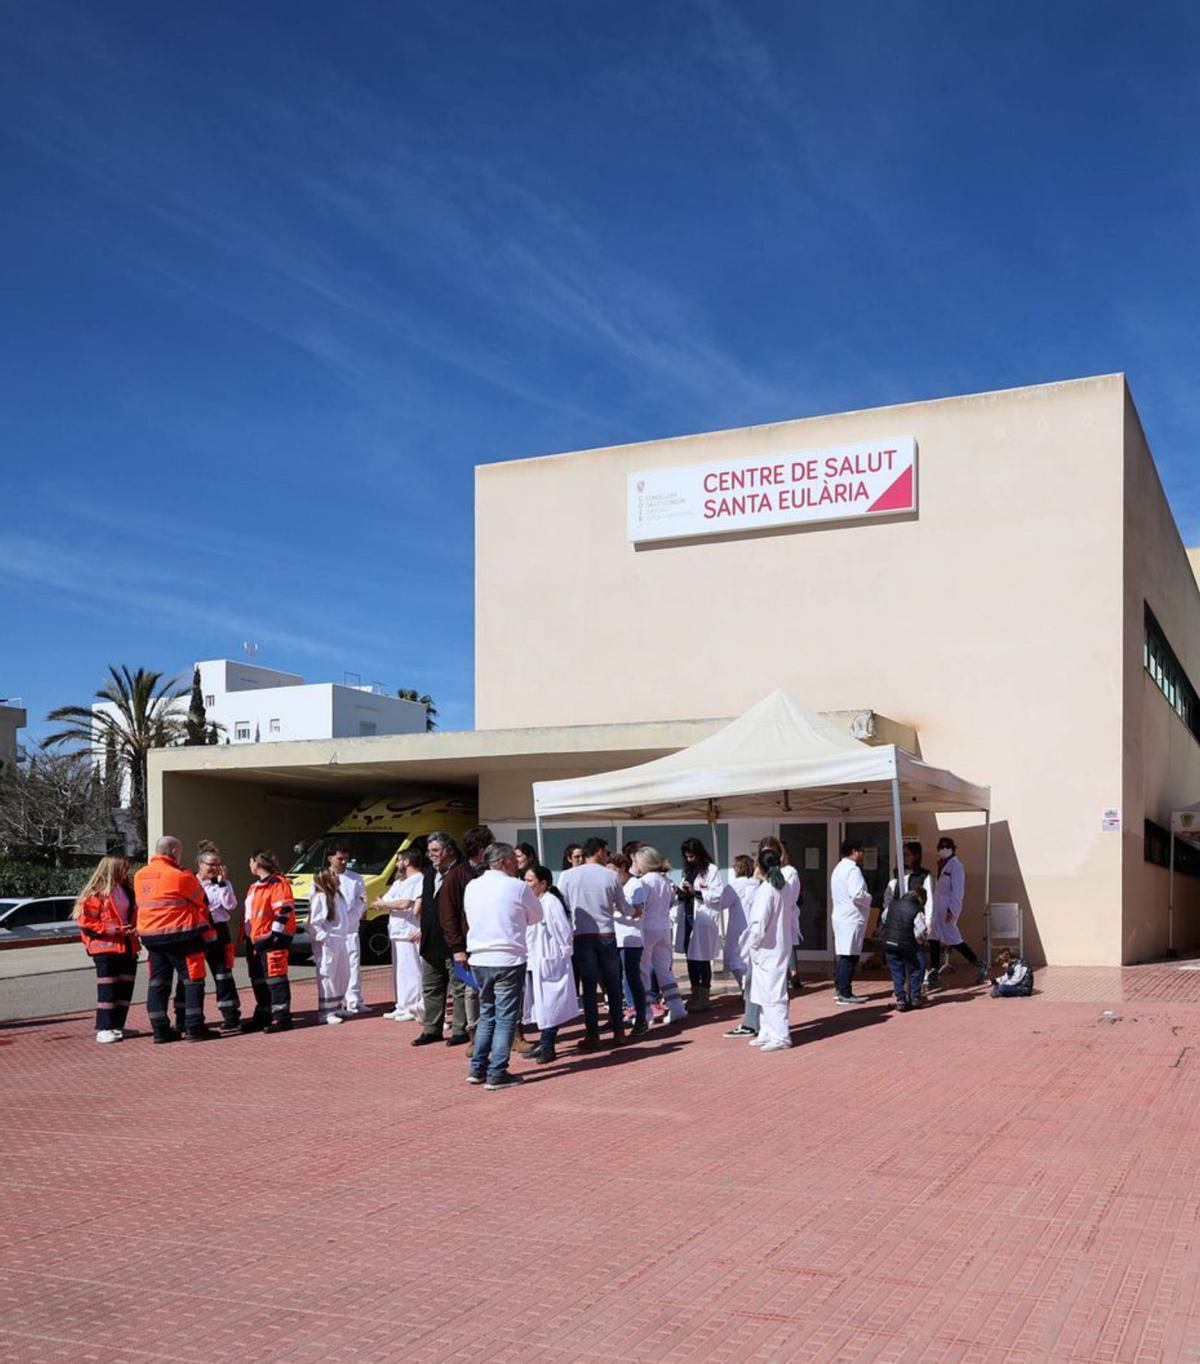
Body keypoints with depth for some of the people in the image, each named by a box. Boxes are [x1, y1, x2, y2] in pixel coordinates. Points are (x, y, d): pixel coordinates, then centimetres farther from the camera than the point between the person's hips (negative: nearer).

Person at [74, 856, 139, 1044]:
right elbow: (85, 921, -13)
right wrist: (113, 930, -18)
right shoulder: (96, 894, -9)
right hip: (105, 948, -7)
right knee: (108, 989, -5)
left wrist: (134, 929, 4)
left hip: (128, 947, 7)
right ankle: (104, 1029, 0)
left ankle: (118, 1026, 18)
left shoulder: (127, 891, 13)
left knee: (125, 988, 8)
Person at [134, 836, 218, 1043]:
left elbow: (140, 904, 16)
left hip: (151, 936, 7)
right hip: (180, 935, -7)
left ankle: (160, 1029, 12)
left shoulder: (140, 876, 8)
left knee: (158, 982, 11)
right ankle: (194, 1028, -1)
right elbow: (202, 902, -2)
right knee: (193, 980, 1)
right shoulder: (179, 875, -12)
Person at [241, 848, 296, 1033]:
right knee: (259, 981, 14)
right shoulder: (255, 887, 21)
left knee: (275, 977, -10)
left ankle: (281, 1017, -9)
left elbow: (285, 910, -18)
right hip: (256, 940, 10)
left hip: (273, 939, -10)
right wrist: (248, 938, 24)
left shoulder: (277, 883, -11)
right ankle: (262, 1016, 23)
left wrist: (275, 934, -19)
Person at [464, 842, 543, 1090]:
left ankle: (477, 1069, 18)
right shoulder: (517, 887, -10)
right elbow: (536, 916, 3)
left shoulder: (472, 886, 4)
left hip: (479, 958, 5)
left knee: (487, 1014, 18)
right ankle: (497, 1073, 1)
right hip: (508, 958, -5)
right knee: (506, 1017, 2)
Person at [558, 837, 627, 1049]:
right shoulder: (611, 876, -3)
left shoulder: (568, 876, -4)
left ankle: (592, 1035, 6)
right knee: (612, 984, 13)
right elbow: (622, 907, 8)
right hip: (606, 935, 0)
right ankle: (618, 1031, 18)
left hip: (582, 936, 0)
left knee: (589, 986, 6)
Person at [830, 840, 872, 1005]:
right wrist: (869, 898, -6)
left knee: (844, 955, 15)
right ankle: (844, 993, -3)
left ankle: (839, 988, 20)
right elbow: (857, 894, -25)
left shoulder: (839, 868, 18)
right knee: (850, 956, -6)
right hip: (852, 918, -10)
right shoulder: (852, 869, -14)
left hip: (841, 916, 10)